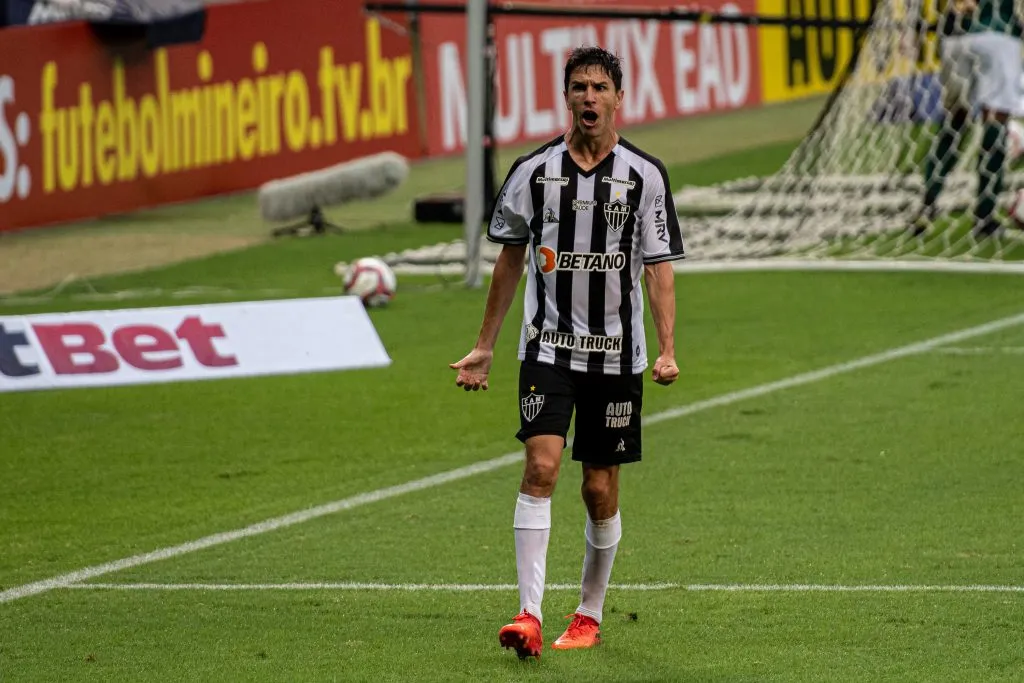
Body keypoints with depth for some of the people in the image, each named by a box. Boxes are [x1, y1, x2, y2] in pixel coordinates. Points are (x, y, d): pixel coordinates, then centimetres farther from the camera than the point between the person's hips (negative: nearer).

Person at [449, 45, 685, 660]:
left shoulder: (645, 175, 0)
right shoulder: (534, 171, 2)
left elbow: (660, 267, 0)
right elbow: (511, 259, 12)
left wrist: (667, 350, -11)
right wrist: (484, 347, 13)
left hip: (617, 352, 0)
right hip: (548, 346, 0)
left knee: (601, 489, 5)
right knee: (541, 466, -16)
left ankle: (589, 617, 21)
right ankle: (530, 615, -20)